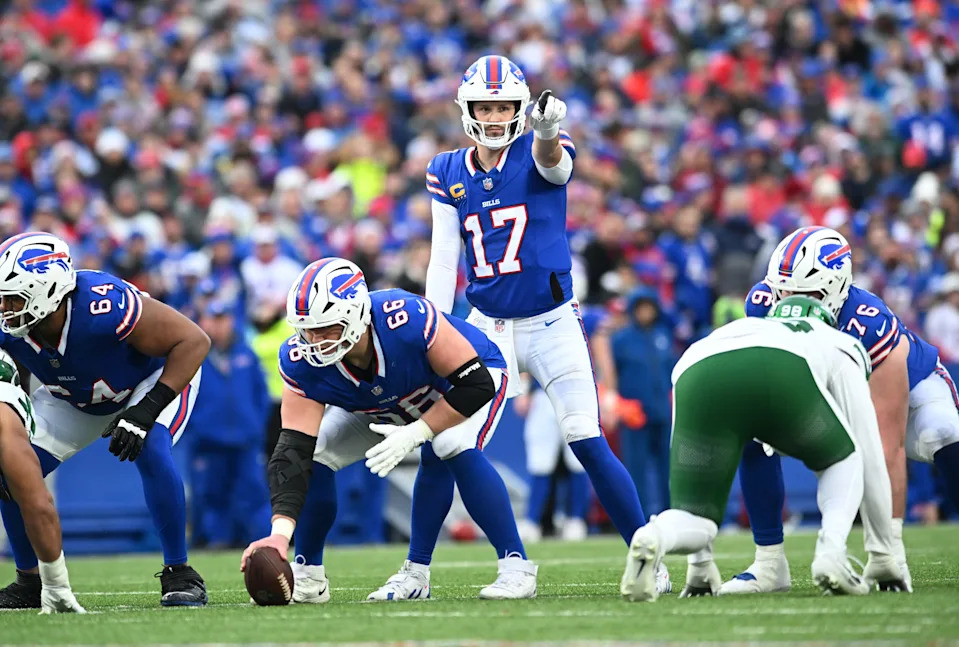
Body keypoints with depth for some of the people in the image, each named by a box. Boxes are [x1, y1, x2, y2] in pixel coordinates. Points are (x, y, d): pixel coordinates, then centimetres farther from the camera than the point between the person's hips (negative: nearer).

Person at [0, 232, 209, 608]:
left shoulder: (104, 306, -42)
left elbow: (194, 340, -35)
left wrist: (147, 411, -40)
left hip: (153, 381, -5)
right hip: (74, 399, 5)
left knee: (150, 451, -32)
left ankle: (179, 574, -18)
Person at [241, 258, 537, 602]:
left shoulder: (408, 319, -43)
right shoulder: (303, 361, -31)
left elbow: (476, 385, -32)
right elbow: (294, 450, -33)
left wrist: (416, 433, -37)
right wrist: (280, 531, -44)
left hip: (461, 385, -4)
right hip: (383, 406, 5)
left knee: (452, 449, -33)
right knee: (314, 457, -12)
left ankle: (516, 567, -22)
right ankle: (307, 577, 6)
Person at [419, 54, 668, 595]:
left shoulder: (537, 154, -6)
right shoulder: (448, 173, 4)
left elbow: (552, 163, -32)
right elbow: (444, 260, 6)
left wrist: (548, 130, -56)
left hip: (551, 324, -3)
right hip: (484, 326, 3)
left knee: (589, 445, -7)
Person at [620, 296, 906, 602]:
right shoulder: (841, 350, 41)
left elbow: (691, 475, 50)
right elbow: (872, 463, 40)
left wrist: (699, 564, 56)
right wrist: (883, 554, 50)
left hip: (699, 376, 2)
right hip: (782, 373, -2)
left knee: (692, 515, 14)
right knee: (844, 461, 28)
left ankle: (653, 539, -21)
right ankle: (831, 553, 3)